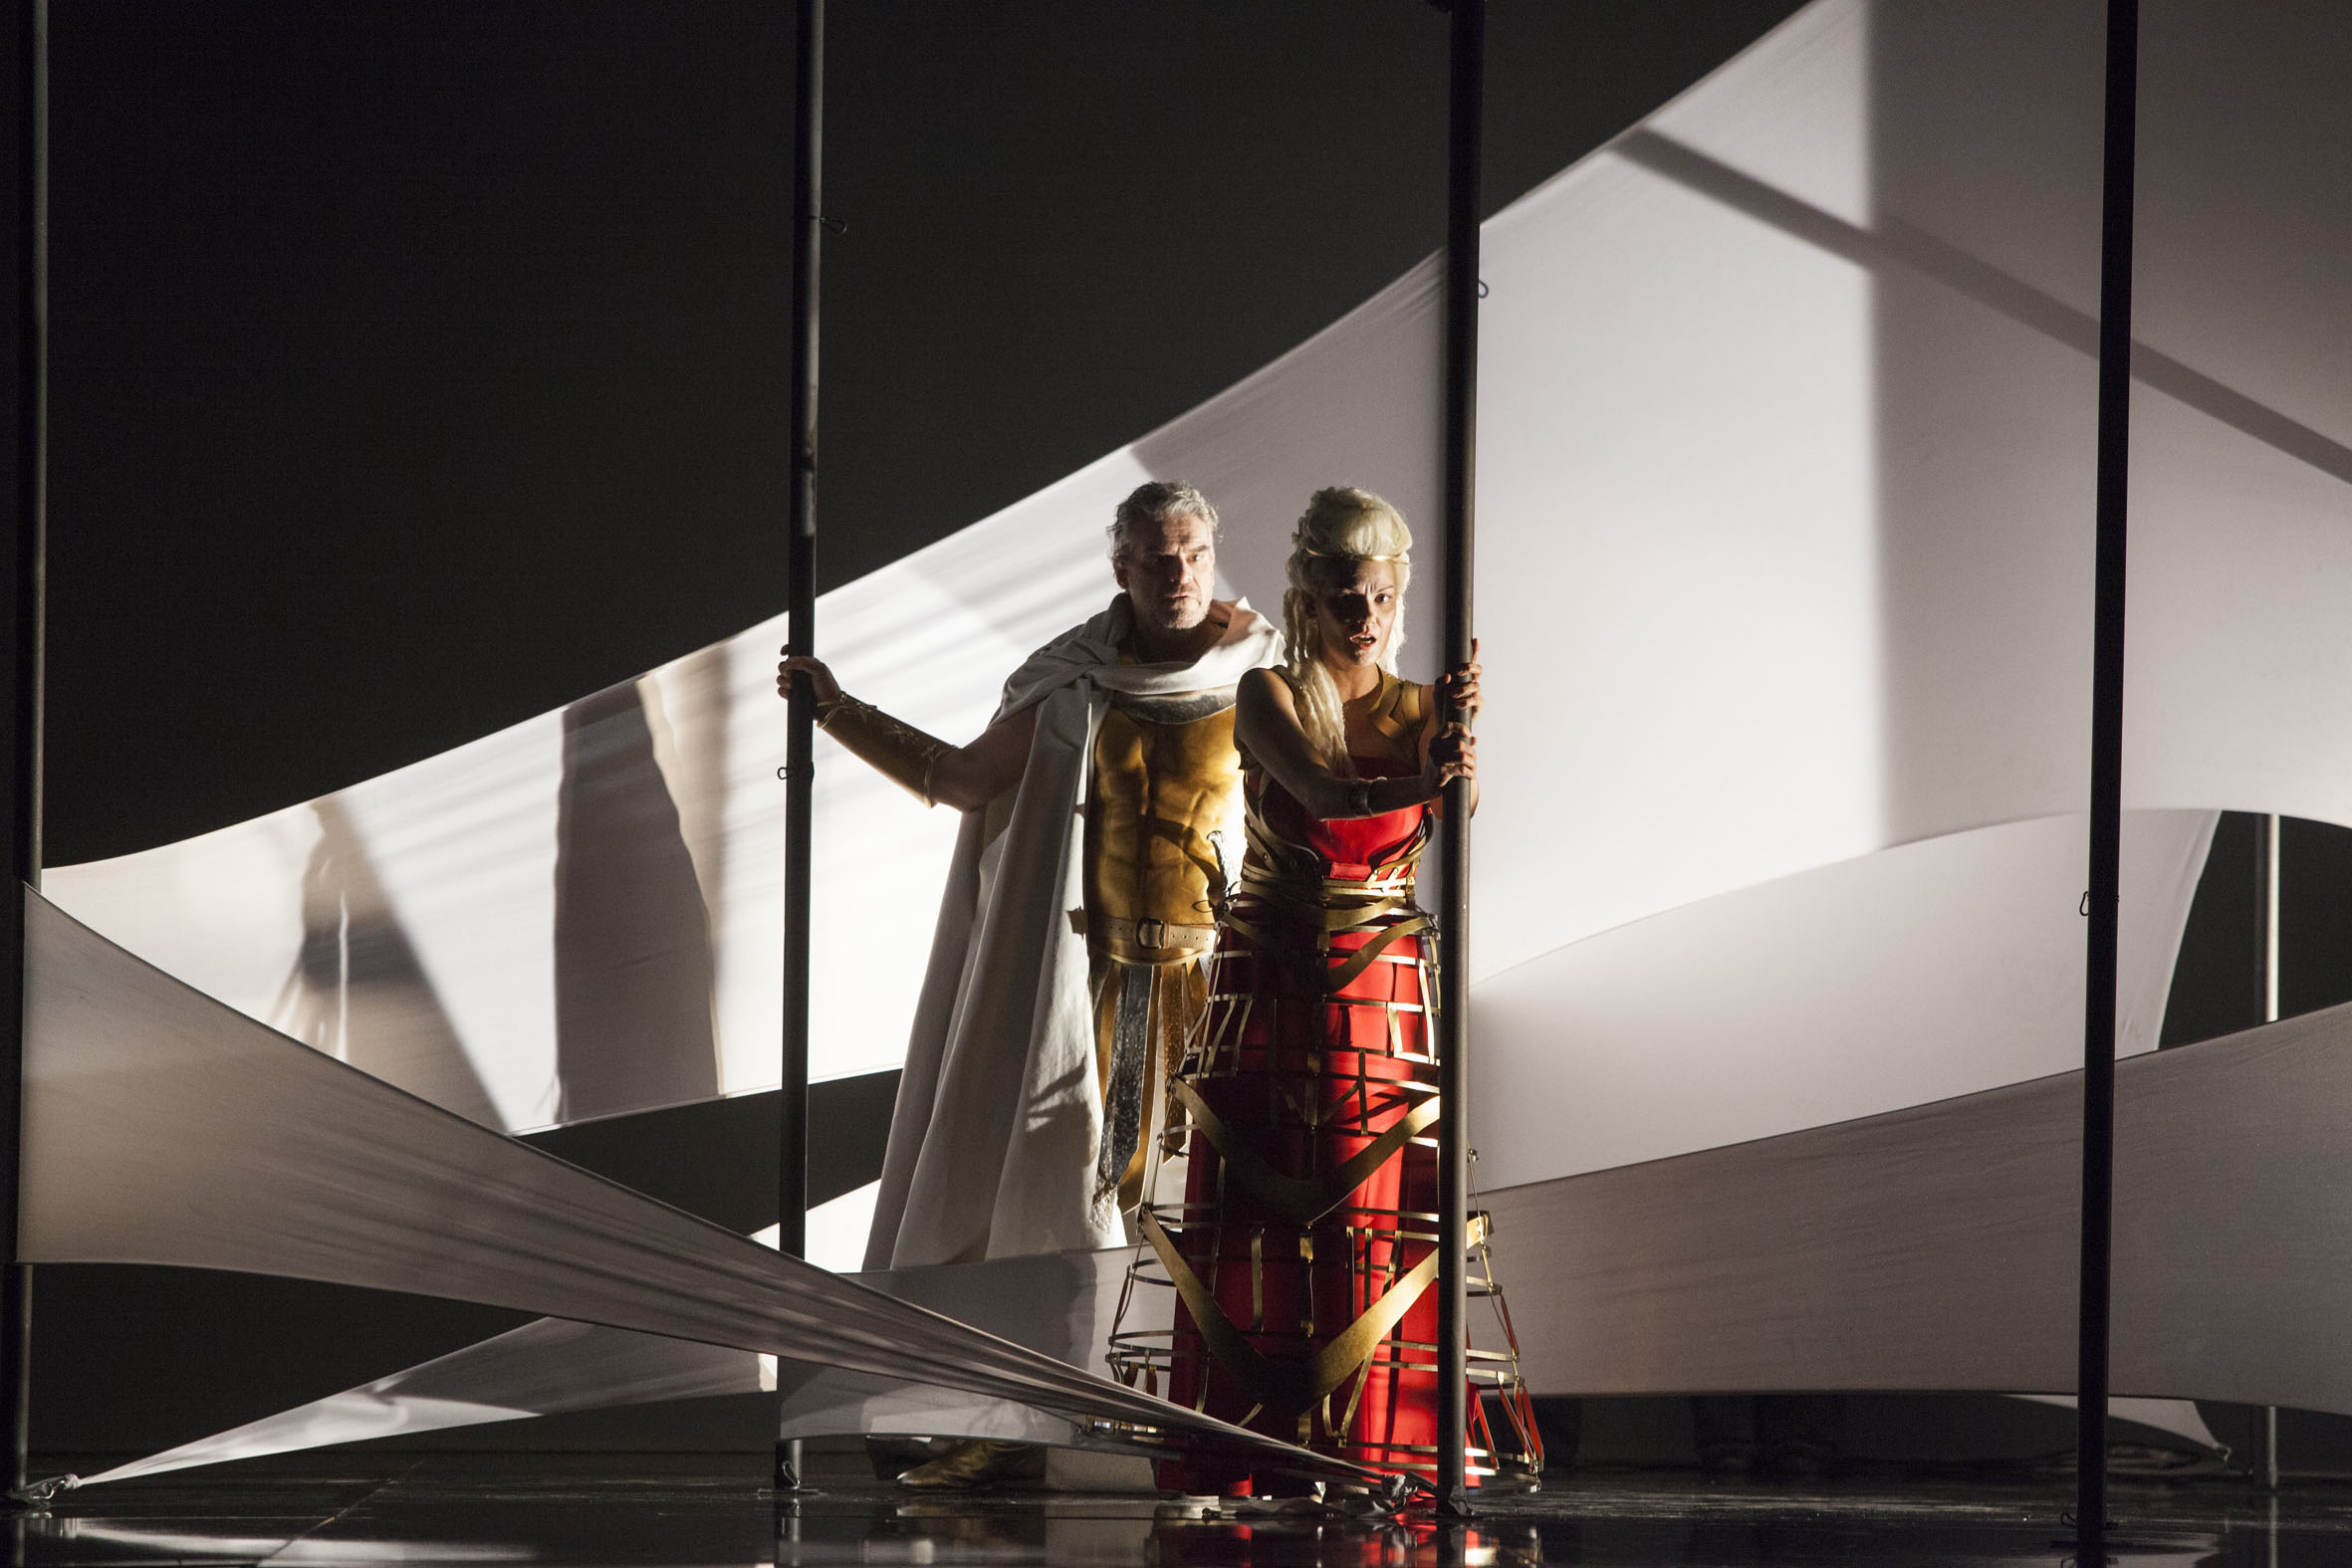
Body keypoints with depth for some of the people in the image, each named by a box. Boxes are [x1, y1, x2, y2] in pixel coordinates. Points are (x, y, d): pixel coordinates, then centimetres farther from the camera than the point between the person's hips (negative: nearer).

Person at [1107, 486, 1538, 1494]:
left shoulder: (1419, 709, 7)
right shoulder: (1269, 695, 0)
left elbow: (1459, 802, -14)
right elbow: (1320, 789, -19)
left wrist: (1460, 742, -38)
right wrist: (1417, 781, -39)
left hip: (1384, 994, 1)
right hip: (1267, 986, -1)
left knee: (1373, 1214, -6)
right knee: (1252, 1212, -4)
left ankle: (1366, 1445, -5)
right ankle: (1233, 1450, 0)